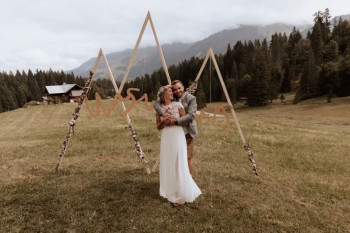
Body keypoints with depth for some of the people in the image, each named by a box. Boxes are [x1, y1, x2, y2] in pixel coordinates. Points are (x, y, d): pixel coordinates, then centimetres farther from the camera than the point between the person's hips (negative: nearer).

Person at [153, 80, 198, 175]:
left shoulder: (191, 99, -8)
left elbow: (190, 115, -18)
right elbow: (156, 104, -6)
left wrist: (176, 121, -28)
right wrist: (163, 114, -25)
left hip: (187, 132, -4)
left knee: (187, 158, -2)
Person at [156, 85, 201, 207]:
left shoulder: (178, 105, -1)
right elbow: (158, 127, 10)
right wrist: (163, 121, -10)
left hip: (178, 136, -3)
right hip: (166, 138, 3)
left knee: (179, 165, -3)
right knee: (167, 164, 10)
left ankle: (181, 193, 9)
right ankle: (170, 190, 28)